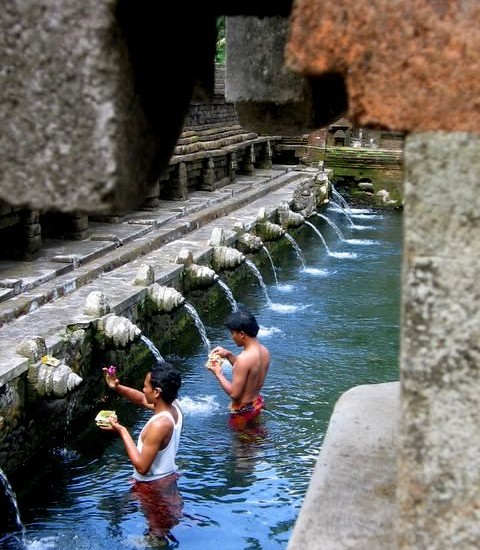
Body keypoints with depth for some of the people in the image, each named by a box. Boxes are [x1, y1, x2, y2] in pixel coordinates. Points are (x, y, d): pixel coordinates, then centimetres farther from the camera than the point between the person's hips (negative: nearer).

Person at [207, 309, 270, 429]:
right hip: (257, 403, 8)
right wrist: (228, 355, 3)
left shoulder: (244, 358, -32)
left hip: (243, 410, -8)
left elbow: (234, 393, -28)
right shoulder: (264, 351, -7)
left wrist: (218, 373, -15)